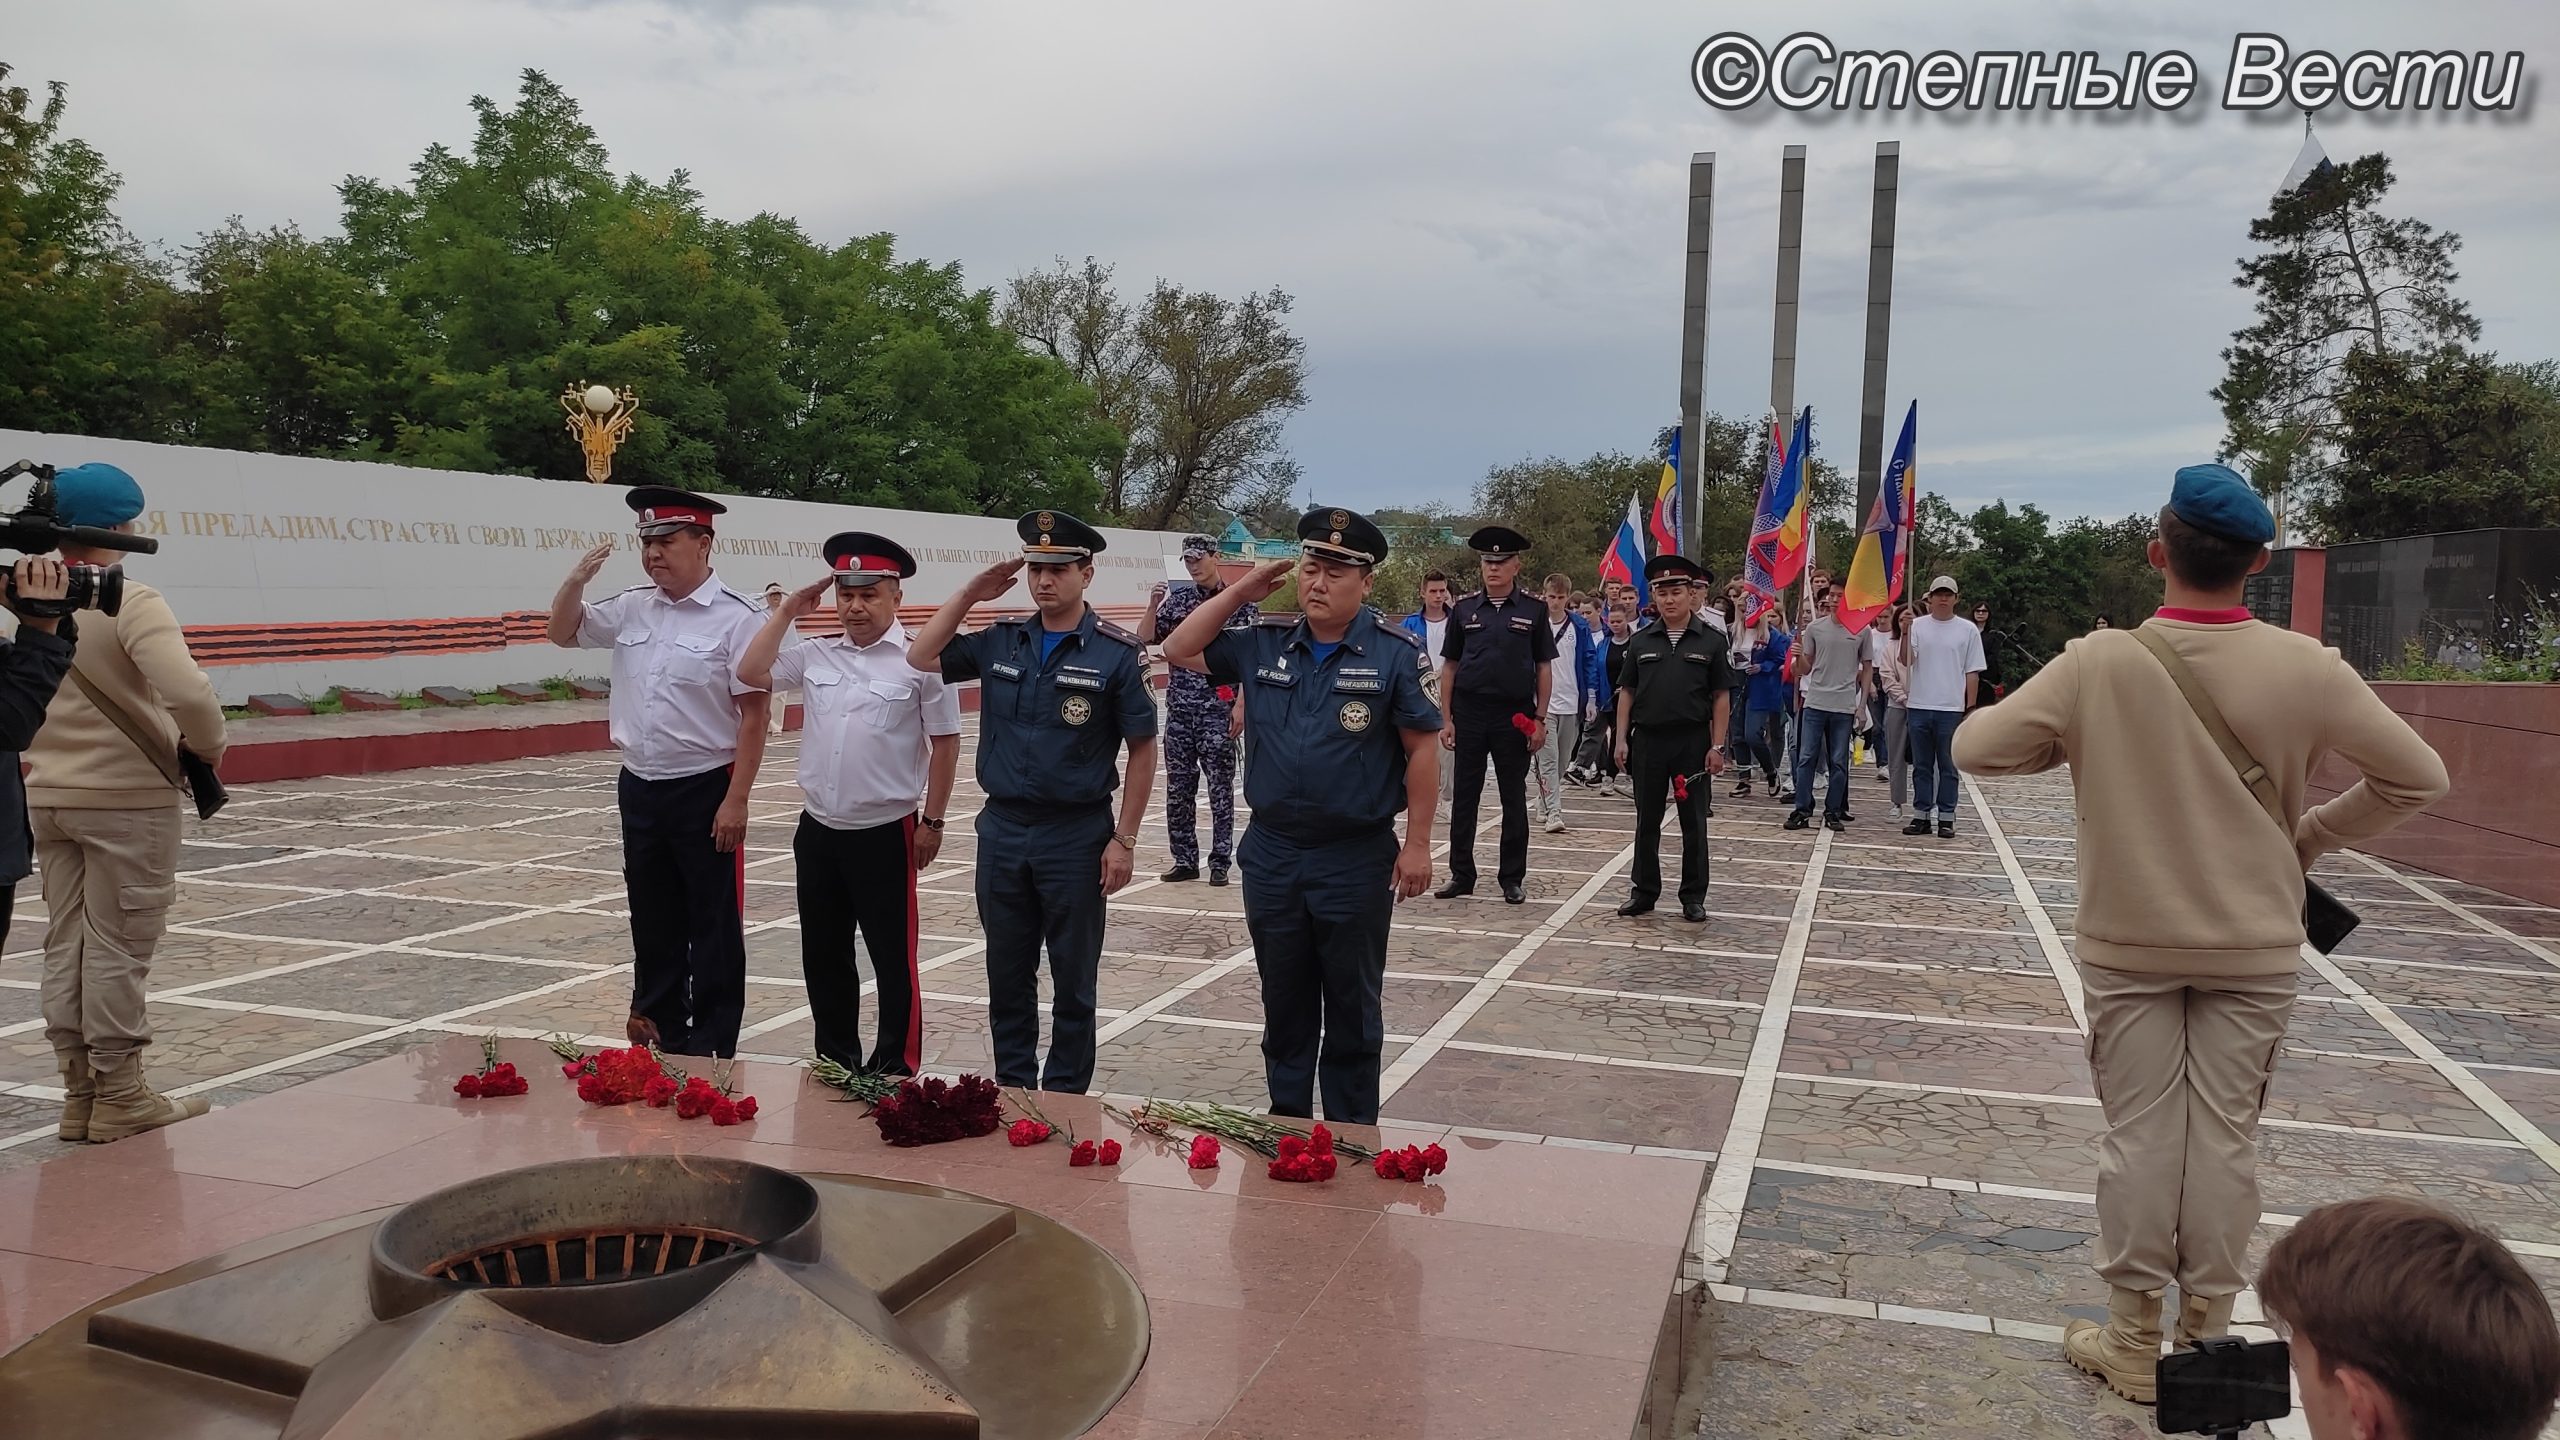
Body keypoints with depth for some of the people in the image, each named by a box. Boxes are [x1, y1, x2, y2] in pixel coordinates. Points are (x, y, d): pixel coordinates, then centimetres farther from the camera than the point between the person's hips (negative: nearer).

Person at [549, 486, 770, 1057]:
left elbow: (753, 715, -14)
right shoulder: (632, 608, 6)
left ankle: (711, 1049, 13)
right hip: (640, 788, 7)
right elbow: (564, 633, 19)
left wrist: (736, 800, -18)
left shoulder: (737, 617, -12)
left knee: (714, 928, 4)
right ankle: (660, 1037, 30)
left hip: (705, 792, -6)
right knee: (652, 922, 16)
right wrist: (577, 579, -1)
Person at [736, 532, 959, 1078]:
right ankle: (836, 1063, 30)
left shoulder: (919, 660, -10)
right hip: (817, 830, 6)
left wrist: (932, 821, -5)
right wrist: (787, 611, 3)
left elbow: (945, 743, -6)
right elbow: (751, 672, 6)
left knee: (892, 957, 4)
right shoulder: (816, 655, 5)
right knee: (823, 955, 15)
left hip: (885, 833, -5)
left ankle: (897, 1069, 17)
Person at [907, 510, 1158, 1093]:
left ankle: (1065, 1102, 21)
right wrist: (970, 594, 1)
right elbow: (920, 659, 9)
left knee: (1072, 980, 8)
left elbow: (1142, 749, -6)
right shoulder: (1000, 641, 5)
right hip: (1001, 830, 4)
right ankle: (1012, 1090, 28)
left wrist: (1124, 839, -10)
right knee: (1007, 975, 14)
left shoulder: (1116, 653, -8)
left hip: (1076, 836, -4)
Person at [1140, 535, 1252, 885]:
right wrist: (1153, 606, -7)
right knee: (1178, 788, 7)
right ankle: (1185, 860, 16)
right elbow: (1145, 639, 8)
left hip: (1218, 710, -4)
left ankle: (1220, 863, 8)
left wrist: (1240, 705, -12)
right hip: (1179, 708, 5)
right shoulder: (1178, 598, 10)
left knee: (1221, 788, 1)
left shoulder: (1239, 601, -3)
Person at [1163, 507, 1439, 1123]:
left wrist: (1417, 844, -9)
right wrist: (1241, 591, 0)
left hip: (1357, 860, -4)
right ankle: (1285, 1121, 31)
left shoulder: (1396, 653, -9)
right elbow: (1180, 651, 8)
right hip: (1272, 853, 4)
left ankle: (1350, 1137, 23)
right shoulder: (1263, 644, 3)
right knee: (1283, 1001, 16)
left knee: (1352, 1006, 9)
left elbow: (1422, 751, -7)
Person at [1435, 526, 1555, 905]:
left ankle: (1512, 878, 15)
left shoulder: (1533, 611, 3)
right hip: (1469, 713, 1)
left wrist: (1539, 720, -3)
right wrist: (1446, 719, 0)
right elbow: (1449, 666, 7)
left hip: (1514, 716, -1)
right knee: (1463, 797, 6)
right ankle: (1461, 875, 15)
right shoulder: (1464, 610, 5)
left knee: (1514, 800, 6)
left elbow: (1544, 668, 4)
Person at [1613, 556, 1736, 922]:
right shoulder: (1642, 641, 5)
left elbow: (1721, 697, 0)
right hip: (1648, 740, 2)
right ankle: (1644, 891, 19)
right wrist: (1622, 739, 1)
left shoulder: (1711, 641, 0)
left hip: (1693, 741, -2)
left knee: (1694, 823, 6)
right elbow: (1626, 693, 9)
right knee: (1647, 821, 9)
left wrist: (1716, 745, -6)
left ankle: (1693, 897, 15)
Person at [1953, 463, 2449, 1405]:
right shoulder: (2306, 669, -10)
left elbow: (1975, 746, -12)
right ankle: (2208, 1334, 22)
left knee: (2138, 1133, 8)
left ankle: (2132, 1341, 19)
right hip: (2255, 948, 1)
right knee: (2227, 1136, 10)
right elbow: (2418, 778, -1)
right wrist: (2311, 835, 9)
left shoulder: (2099, 664, -15)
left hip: (2129, 944, -1)